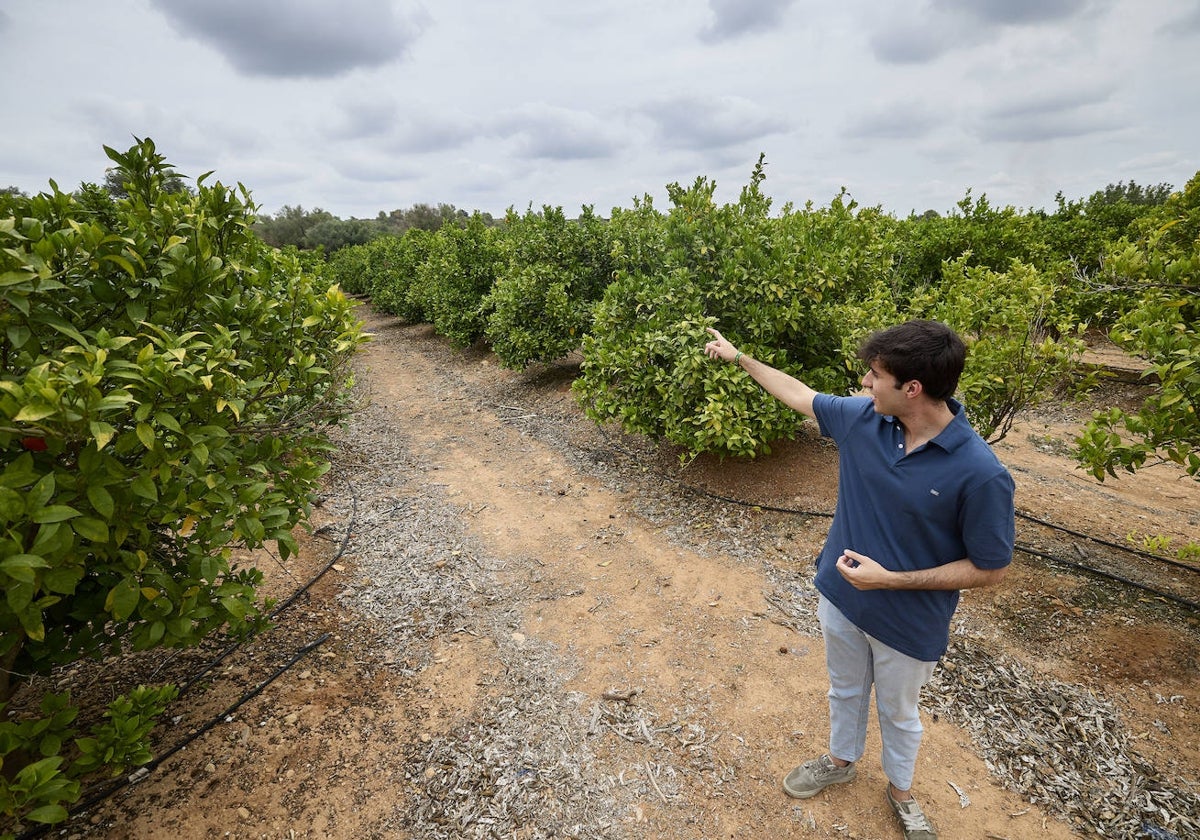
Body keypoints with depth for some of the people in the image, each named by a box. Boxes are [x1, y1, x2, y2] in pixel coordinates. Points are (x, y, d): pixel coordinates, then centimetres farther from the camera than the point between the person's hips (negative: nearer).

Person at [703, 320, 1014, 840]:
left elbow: (991, 569, -18)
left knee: (898, 713, 25)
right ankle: (841, 760, 58)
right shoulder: (862, 417, -16)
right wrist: (738, 357, 8)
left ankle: (900, 790, 55)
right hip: (841, 599, 4)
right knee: (845, 691, 29)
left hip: (909, 625, -4)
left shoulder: (981, 473, -29)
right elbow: (800, 395, 1)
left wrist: (890, 579, -25)